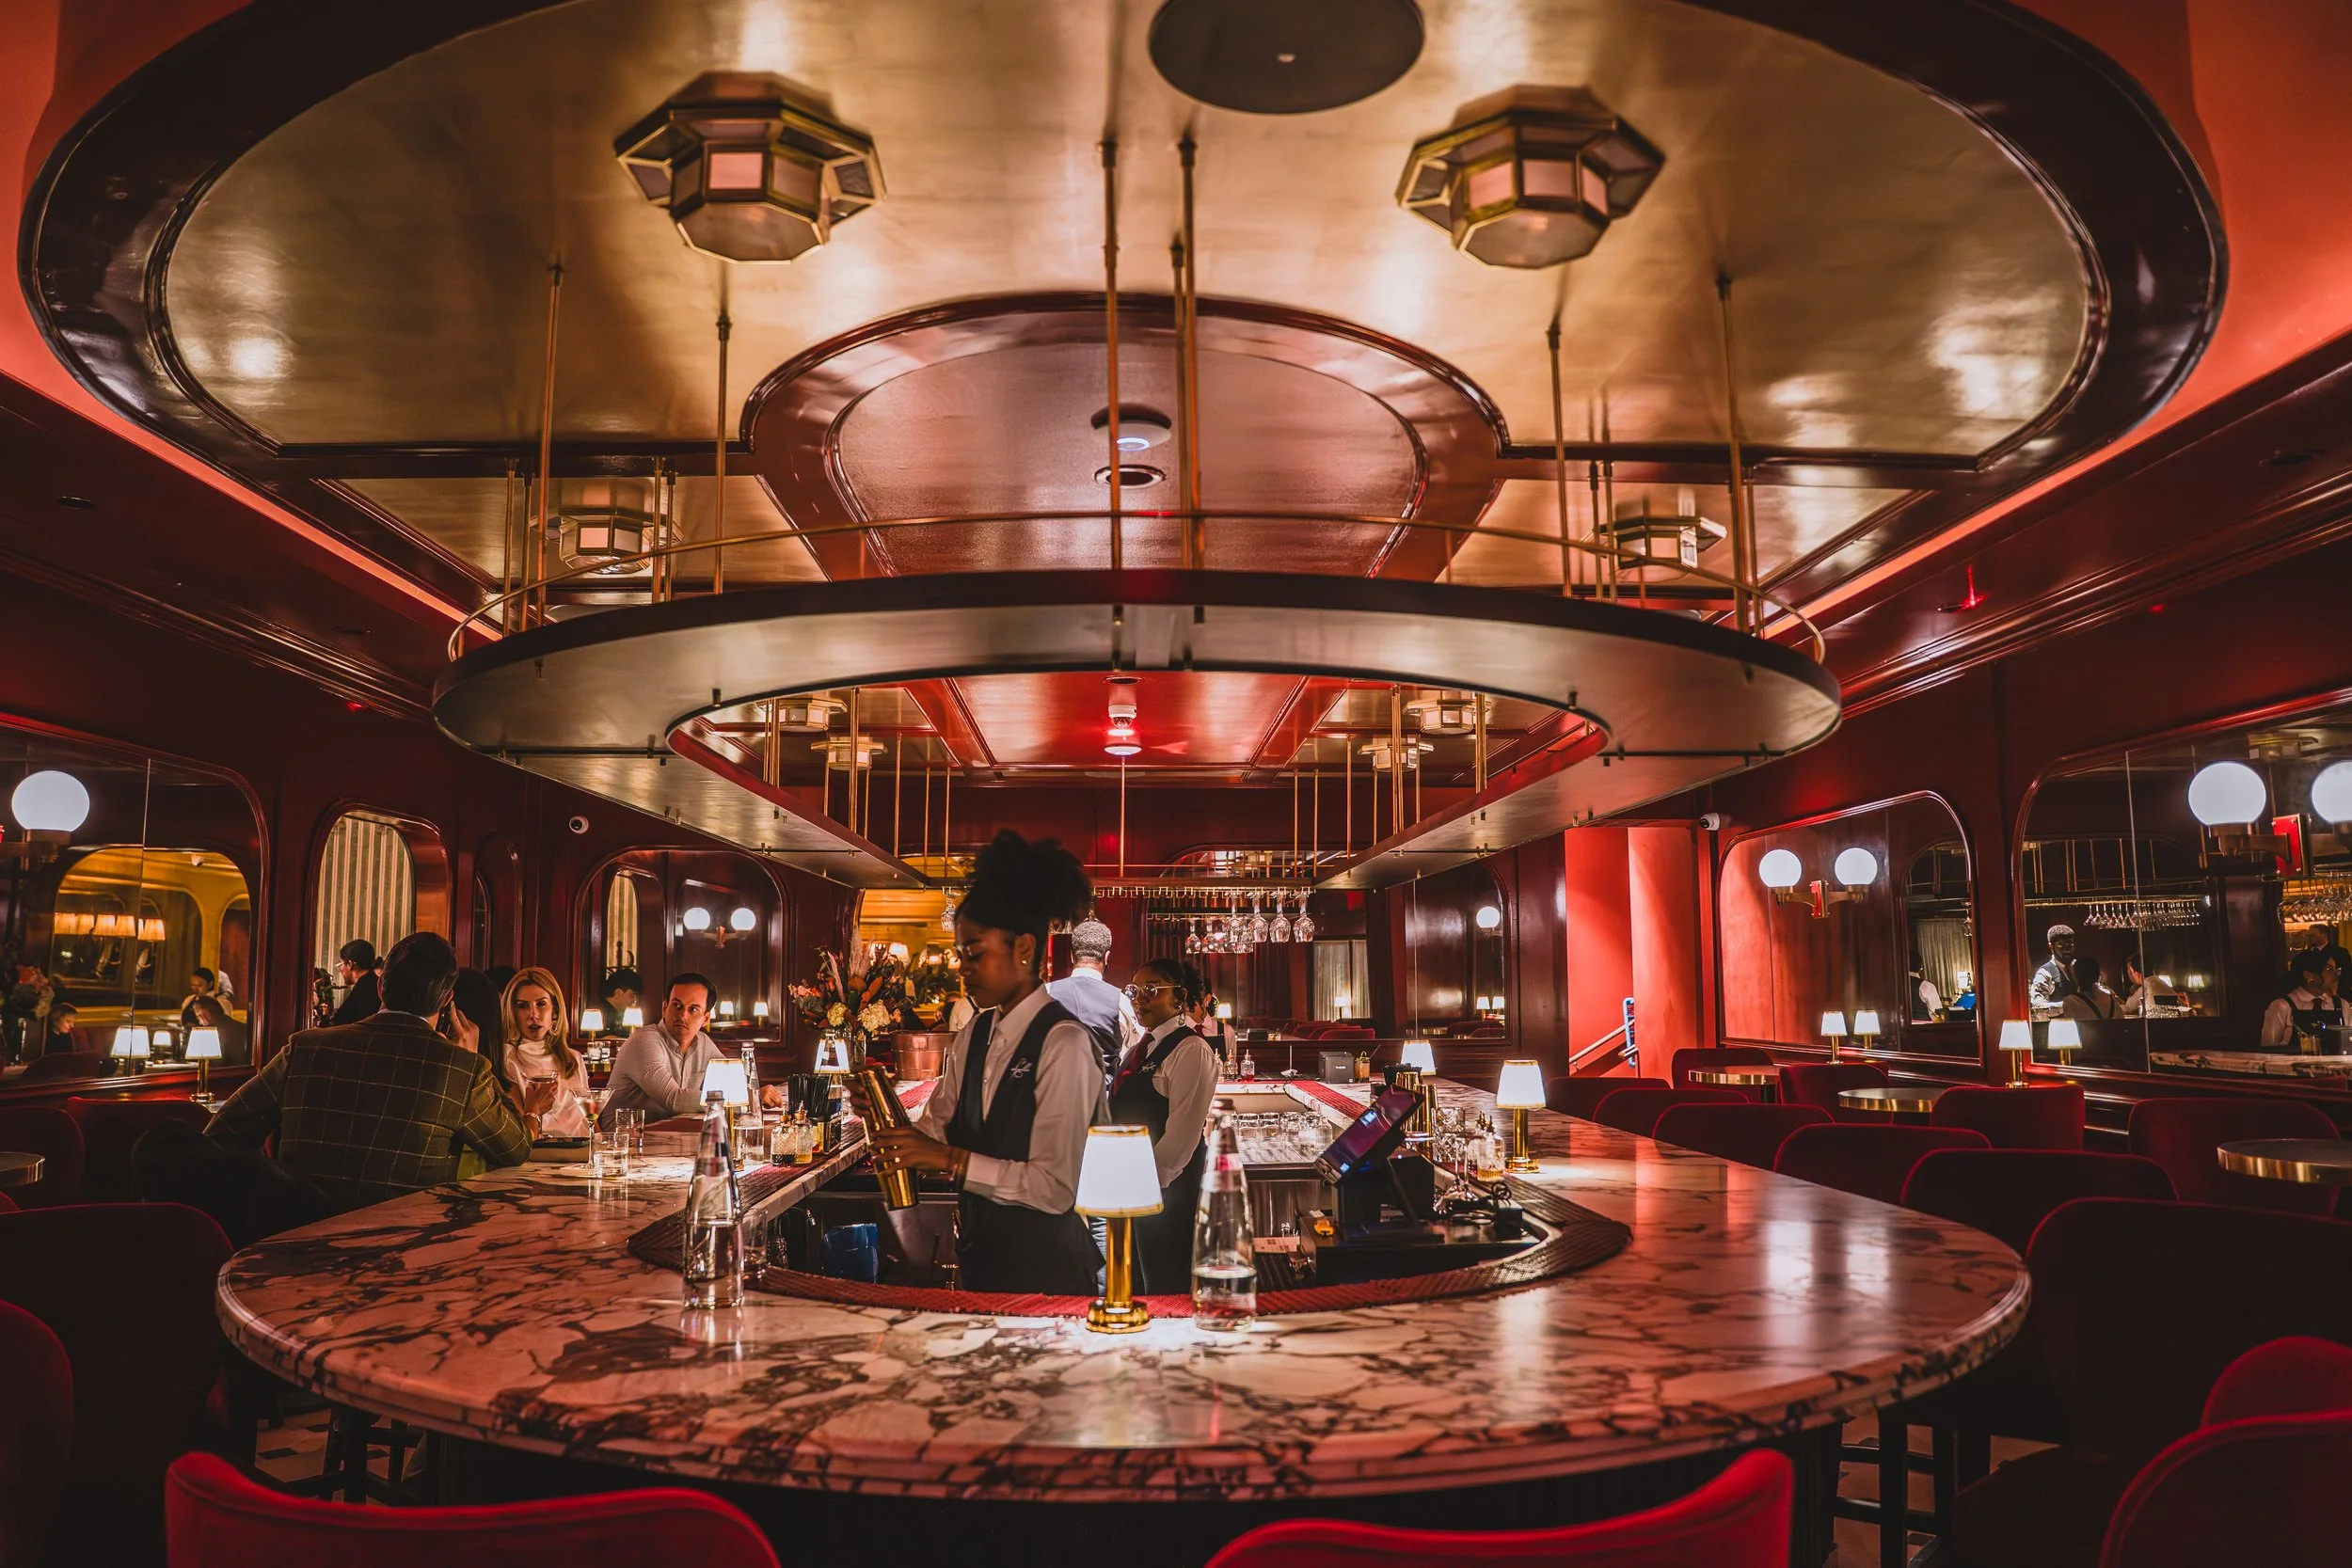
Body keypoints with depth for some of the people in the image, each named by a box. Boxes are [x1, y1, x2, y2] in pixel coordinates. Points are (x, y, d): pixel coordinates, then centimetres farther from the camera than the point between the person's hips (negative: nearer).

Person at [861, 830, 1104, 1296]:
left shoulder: (1064, 1044, -19)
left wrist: (952, 1160, -24)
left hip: (1044, 1269, -7)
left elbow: (1057, 1187, -23)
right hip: (980, 1255, 7)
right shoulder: (973, 1036, 6)